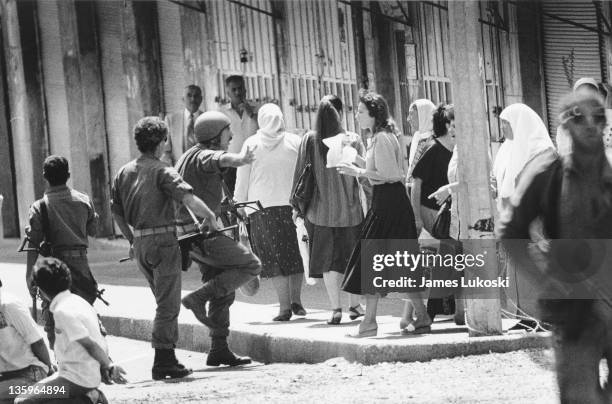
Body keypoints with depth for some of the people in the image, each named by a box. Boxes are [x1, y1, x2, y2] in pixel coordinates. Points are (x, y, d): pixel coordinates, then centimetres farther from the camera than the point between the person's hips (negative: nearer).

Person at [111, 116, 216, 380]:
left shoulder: (124, 173, 10)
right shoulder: (162, 171, -10)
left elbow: (116, 212, 15)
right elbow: (188, 198, -22)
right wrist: (210, 216, -9)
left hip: (140, 244, 7)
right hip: (163, 239, -7)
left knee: (164, 301, 18)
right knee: (168, 304, -2)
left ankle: (168, 357, 17)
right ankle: (163, 362, -4)